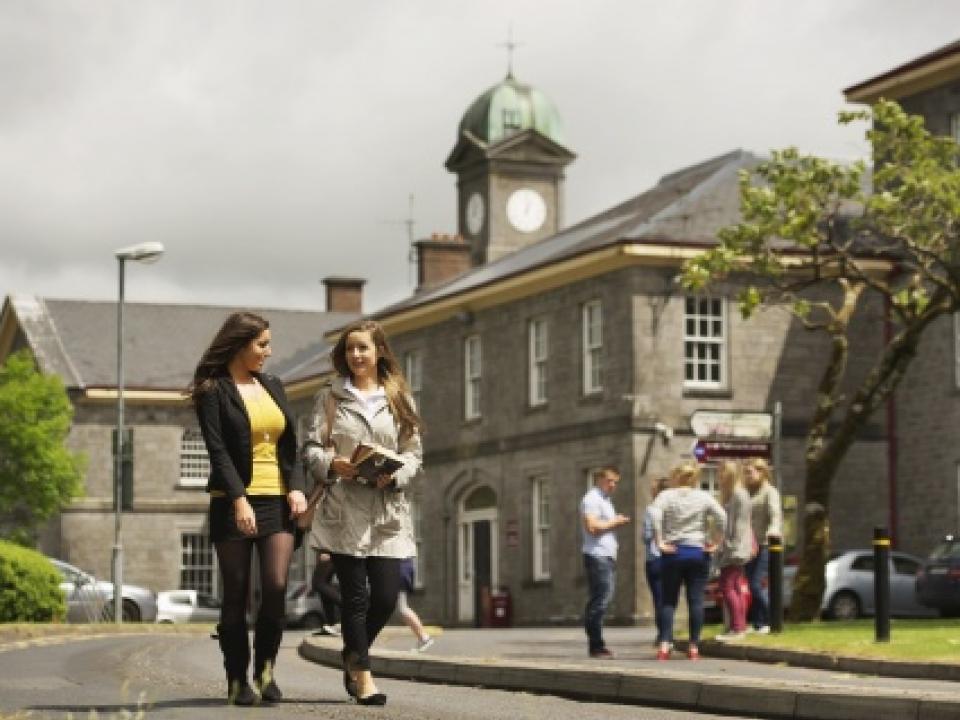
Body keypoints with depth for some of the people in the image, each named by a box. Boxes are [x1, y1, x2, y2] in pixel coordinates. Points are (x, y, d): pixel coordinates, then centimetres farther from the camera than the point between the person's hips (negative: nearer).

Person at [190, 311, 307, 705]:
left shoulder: (273, 387, 16)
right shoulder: (213, 392, -1)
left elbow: (290, 446, 14)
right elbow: (218, 450, -10)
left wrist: (296, 487, -3)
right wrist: (238, 499, -22)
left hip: (276, 500, 4)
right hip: (233, 502, -3)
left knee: (276, 586, -12)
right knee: (236, 594, 0)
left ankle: (265, 668, 5)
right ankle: (237, 679, 10)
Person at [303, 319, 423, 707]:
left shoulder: (400, 399, 11)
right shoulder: (331, 397, 8)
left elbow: (414, 453, 9)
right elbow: (310, 448, 5)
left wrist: (394, 475, -10)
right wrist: (331, 464, -16)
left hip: (388, 509, 2)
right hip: (345, 508, -2)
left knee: (386, 596, -1)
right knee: (355, 595, -3)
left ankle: (353, 657, 24)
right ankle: (362, 673, 10)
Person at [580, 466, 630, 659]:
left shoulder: (605, 500, 24)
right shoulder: (592, 499, -9)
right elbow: (592, 527, -20)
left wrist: (617, 522, 17)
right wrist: (614, 523, -10)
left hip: (608, 556, 10)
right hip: (597, 556, -10)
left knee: (600, 601, 9)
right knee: (599, 601, -11)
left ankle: (597, 646, 11)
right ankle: (596, 646, -11)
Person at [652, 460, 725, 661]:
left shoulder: (666, 496, -2)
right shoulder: (704, 497, 2)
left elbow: (655, 516, -18)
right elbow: (722, 518, -7)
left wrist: (660, 542, -12)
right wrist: (716, 542, -1)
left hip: (672, 553, -1)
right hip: (698, 553, 1)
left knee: (669, 601, 5)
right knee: (696, 601, 4)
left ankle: (665, 644, -7)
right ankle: (694, 646, 2)